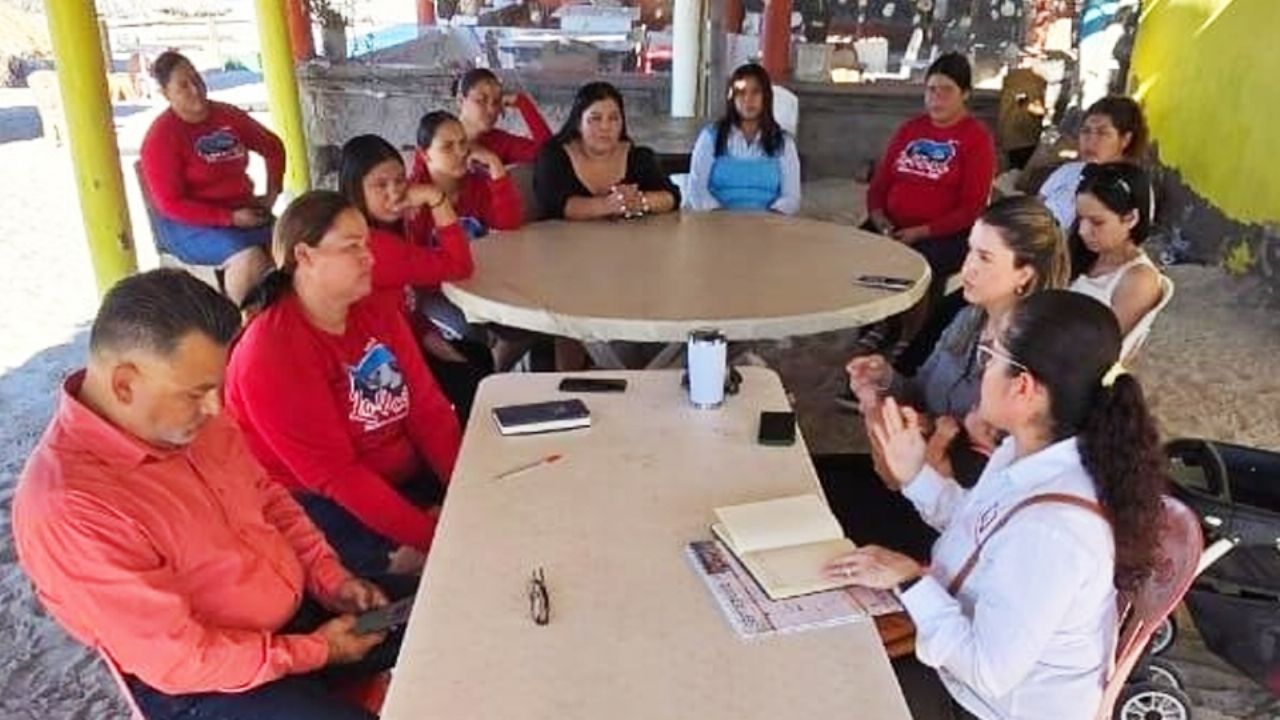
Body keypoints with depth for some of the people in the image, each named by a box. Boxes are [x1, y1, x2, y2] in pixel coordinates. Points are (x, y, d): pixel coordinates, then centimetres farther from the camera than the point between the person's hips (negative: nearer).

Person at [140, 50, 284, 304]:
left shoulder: (228, 115, 6)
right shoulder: (161, 136, -9)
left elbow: (273, 147, 21)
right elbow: (171, 204, -13)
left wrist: (272, 193, 6)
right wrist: (230, 217, -20)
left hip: (244, 212, 5)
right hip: (189, 224, -5)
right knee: (250, 258, -34)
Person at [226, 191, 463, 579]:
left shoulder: (379, 309, 4)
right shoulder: (270, 353, -18)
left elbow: (429, 409, 1)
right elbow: (334, 473, -20)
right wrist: (431, 537, -24)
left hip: (410, 481, 7)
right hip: (320, 508, -7)